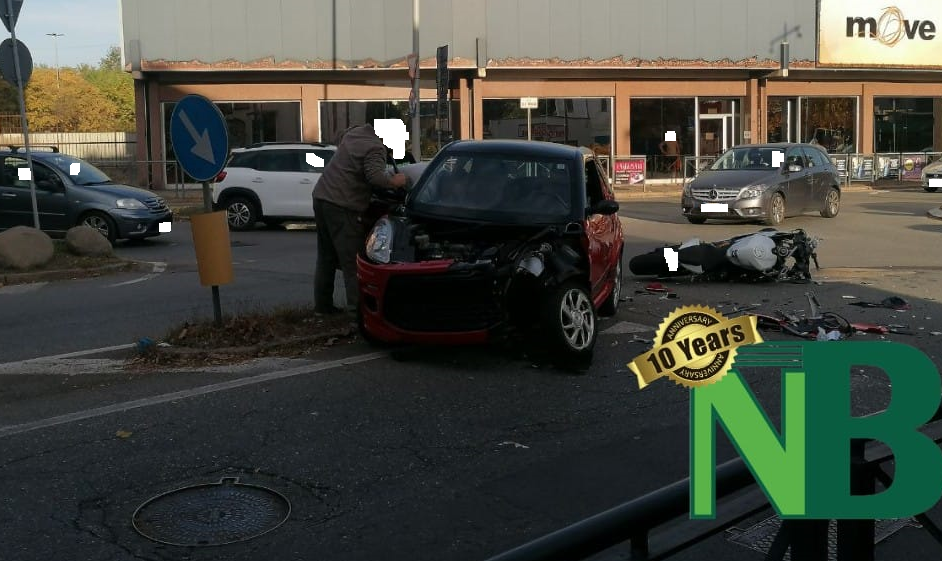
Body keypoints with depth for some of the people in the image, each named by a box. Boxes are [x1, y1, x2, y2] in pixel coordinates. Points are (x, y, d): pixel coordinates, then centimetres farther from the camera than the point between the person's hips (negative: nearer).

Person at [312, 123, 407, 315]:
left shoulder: (355, 131, 13)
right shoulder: (375, 148, -13)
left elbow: (339, 140, 34)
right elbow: (375, 176, -27)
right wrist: (394, 181, -11)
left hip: (321, 196, 9)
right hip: (342, 205, -9)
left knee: (326, 258, 16)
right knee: (352, 261, -5)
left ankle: (322, 305, 22)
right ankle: (357, 308, -6)